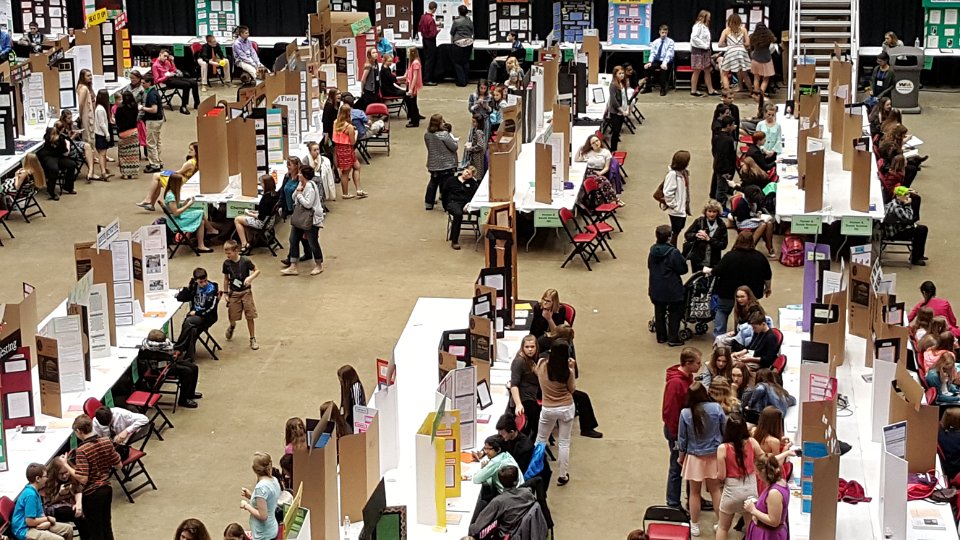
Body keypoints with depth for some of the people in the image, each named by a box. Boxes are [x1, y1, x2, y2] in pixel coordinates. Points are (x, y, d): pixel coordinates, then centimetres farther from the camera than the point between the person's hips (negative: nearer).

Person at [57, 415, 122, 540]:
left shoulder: (82, 451, -23)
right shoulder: (107, 442, -5)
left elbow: (83, 479, -25)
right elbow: (118, 465, 4)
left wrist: (65, 465, -16)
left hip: (92, 494, -6)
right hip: (107, 489, 6)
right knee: (106, 525, 23)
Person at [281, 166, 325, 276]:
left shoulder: (310, 186, -21)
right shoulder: (301, 184, 6)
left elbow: (308, 204, -25)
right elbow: (294, 198, 13)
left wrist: (299, 194, -15)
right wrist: (297, 191, -6)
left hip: (311, 219, -10)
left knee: (313, 242, 2)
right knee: (293, 240, 8)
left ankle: (319, 265, 22)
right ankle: (293, 267, 13)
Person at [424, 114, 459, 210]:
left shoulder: (427, 135, -3)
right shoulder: (444, 134, -22)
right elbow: (454, 147, -18)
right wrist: (456, 142, 5)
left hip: (433, 165, 6)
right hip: (446, 165, -6)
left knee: (433, 183, 21)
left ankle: (428, 203, 29)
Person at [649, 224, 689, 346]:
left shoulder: (653, 250, -5)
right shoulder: (673, 252, -24)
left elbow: (649, 266, 8)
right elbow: (683, 269, -16)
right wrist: (683, 260, 2)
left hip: (656, 289, 5)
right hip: (672, 289, -5)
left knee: (659, 313, 18)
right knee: (675, 313, 9)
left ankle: (661, 336, 27)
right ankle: (673, 338, 11)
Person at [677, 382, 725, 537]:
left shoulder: (685, 413, -16)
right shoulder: (716, 408, -14)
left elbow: (682, 438, -6)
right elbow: (726, 430, -3)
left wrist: (681, 455, 11)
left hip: (694, 456, -2)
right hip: (714, 455, 2)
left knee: (695, 492, 12)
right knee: (715, 489, 16)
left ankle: (695, 526, 21)